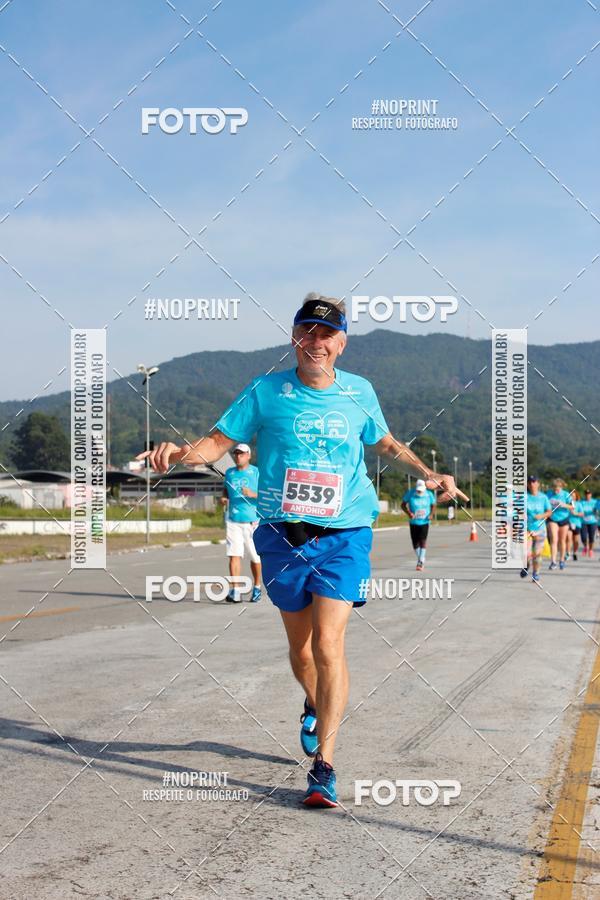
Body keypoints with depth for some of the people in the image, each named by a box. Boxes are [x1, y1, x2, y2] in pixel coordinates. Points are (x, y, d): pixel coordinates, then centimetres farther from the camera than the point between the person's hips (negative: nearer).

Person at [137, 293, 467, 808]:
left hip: (343, 537, -1)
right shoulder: (267, 392, 1)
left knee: (328, 643, -14)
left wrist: (430, 475, 11)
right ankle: (316, 708, 46)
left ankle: (324, 765, -8)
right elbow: (221, 441, 2)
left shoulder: (359, 392, 6)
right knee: (300, 645, 13)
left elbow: (387, 444, 23)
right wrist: (179, 453, -17)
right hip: (283, 536, 1)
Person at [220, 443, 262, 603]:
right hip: (233, 521, 3)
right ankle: (235, 591, -13)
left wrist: (252, 494, -21)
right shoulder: (229, 473, 12)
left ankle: (257, 588, 24)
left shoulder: (257, 472, 0)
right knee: (234, 555, -9)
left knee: (255, 557, 6)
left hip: (253, 521, -3)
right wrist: (223, 499, 5)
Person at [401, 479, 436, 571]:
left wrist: (431, 514, -7)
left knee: (423, 540, -14)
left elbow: (433, 505, 11)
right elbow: (403, 504, 0)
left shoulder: (429, 494, -4)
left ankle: (420, 562, -11)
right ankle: (421, 559, 25)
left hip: (424, 522, -1)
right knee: (415, 542, 4)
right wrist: (409, 513, -17)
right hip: (413, 522, 1)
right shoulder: (410, 493, -9)